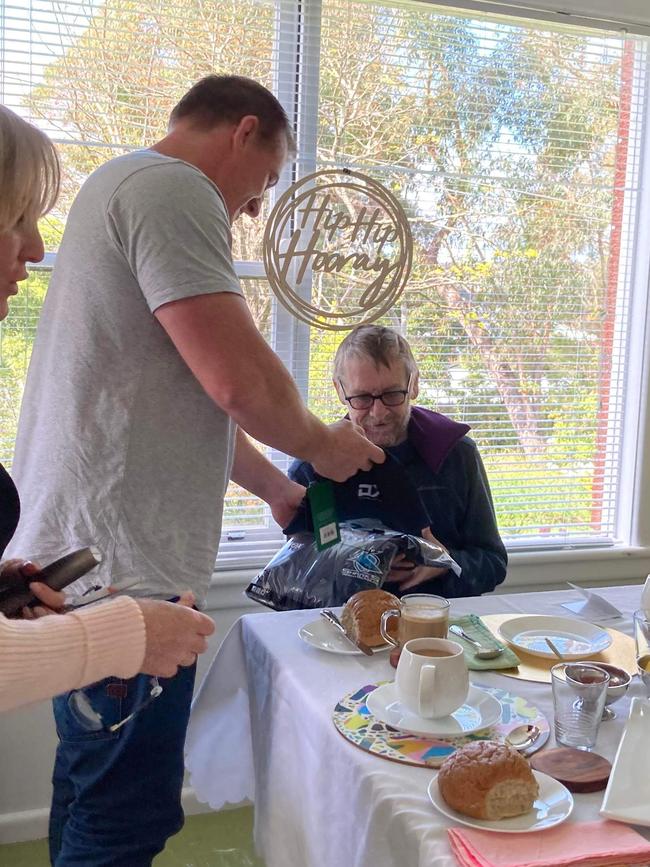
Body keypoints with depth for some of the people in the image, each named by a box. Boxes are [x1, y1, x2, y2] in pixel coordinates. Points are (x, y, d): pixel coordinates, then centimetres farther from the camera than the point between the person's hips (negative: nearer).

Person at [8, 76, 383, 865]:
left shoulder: (124, 185, 23)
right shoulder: (171, 188, -11)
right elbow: (237, 379, -21)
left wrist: (274, 487, 28)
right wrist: (320, 445, -1)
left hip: (86, 552, 11)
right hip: (120, 563, -11)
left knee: (94, 791, 20)